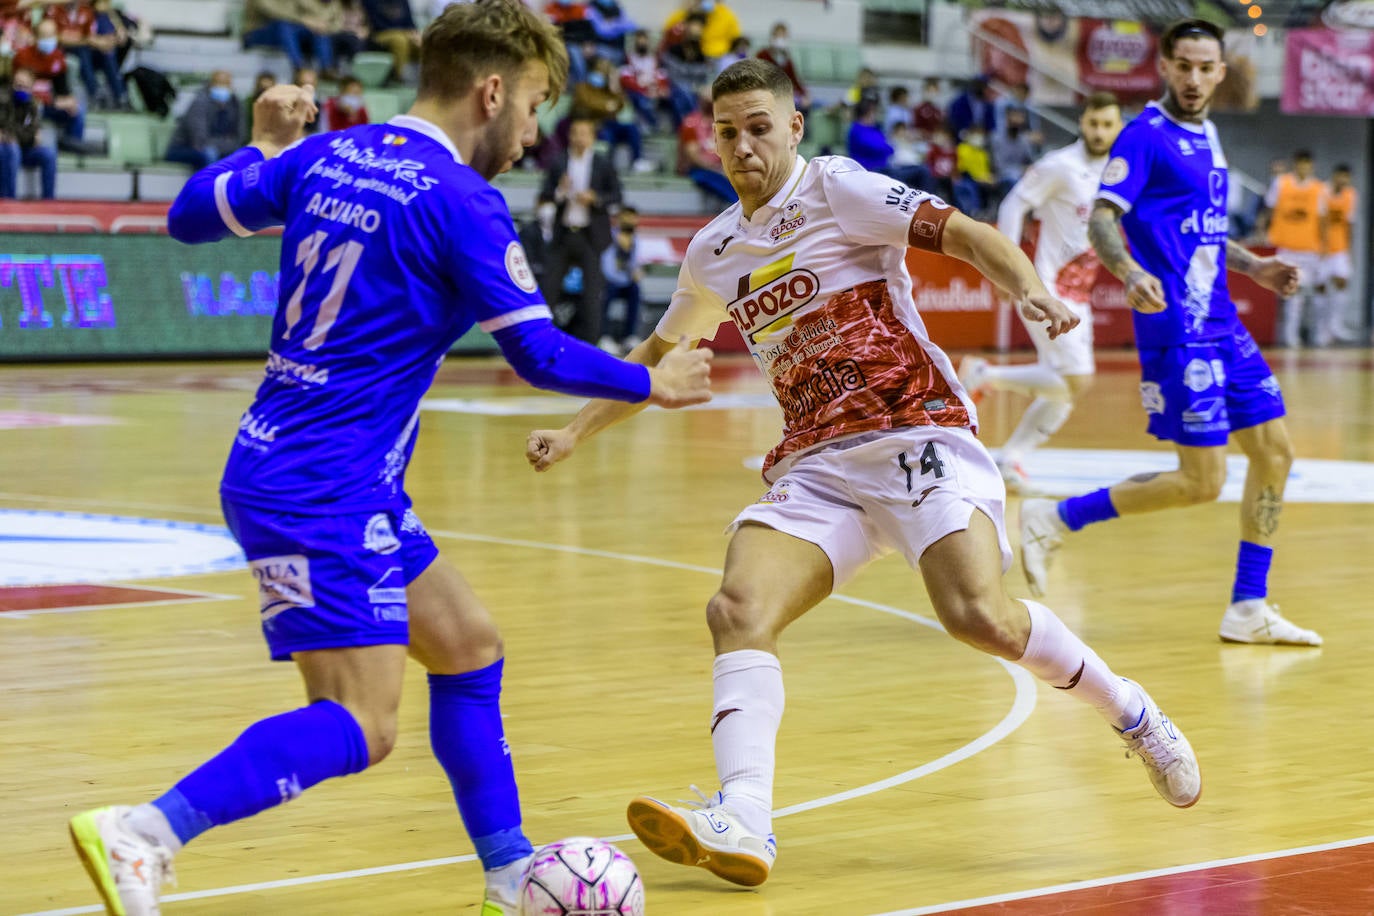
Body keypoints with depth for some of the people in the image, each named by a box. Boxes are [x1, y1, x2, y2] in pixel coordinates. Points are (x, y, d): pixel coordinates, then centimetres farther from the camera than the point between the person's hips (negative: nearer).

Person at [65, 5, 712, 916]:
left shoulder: (323, 157, 7)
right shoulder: (461, 201, -14)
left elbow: (190, 214, 15)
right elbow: (540, 354, -11)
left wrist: (267, 146, 29)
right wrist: (650, 383, 5)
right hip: (322, 490, -10)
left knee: (469, 647, 16)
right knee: (358, 727, -12)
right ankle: (143, 834, -21)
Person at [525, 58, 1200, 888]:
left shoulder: (837, 188, -1)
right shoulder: (714, 252, 17)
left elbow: (966, 234, -11)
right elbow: (660, 353, 34)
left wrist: (1032, 290, -29)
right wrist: (575, 432, 32)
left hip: (918, 429, -5)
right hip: (815, 464, 6)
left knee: (981, 615, -25)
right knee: (738, 610, -20)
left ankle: (1131, 713, 1)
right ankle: (743, 820, -32)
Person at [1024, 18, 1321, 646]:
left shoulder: (1206, 136, 16)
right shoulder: (1146, 135, -10)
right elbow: (1101, 220, -19)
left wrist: (1254, 267, 19)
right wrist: (1131, 273, -37)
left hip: (1221, 324, 9)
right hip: (1176, 329, -9)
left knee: (1274, 451, 6)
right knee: (1201, 481, -10)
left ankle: (1248, 609, 13)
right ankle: (1053, 520, 1)